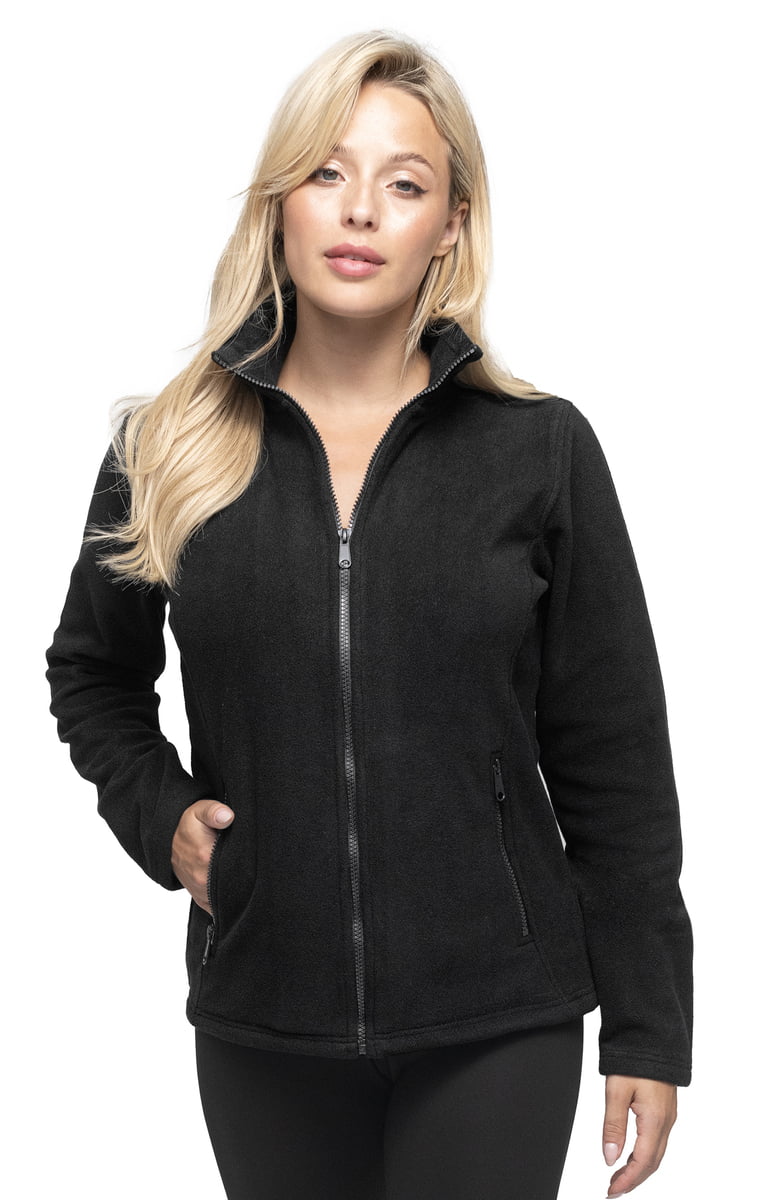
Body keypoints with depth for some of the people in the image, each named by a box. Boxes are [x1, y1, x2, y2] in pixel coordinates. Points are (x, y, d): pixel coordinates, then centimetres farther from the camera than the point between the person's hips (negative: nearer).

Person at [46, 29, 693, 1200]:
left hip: (499, 1021, -1)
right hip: (263, 1019, 2)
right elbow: (92, 675, 17)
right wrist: (156, 814, -1)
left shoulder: (541, 448, -4)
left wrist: (647, 1033, -1)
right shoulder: (169, 449, 0)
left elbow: (615, 761, -1)